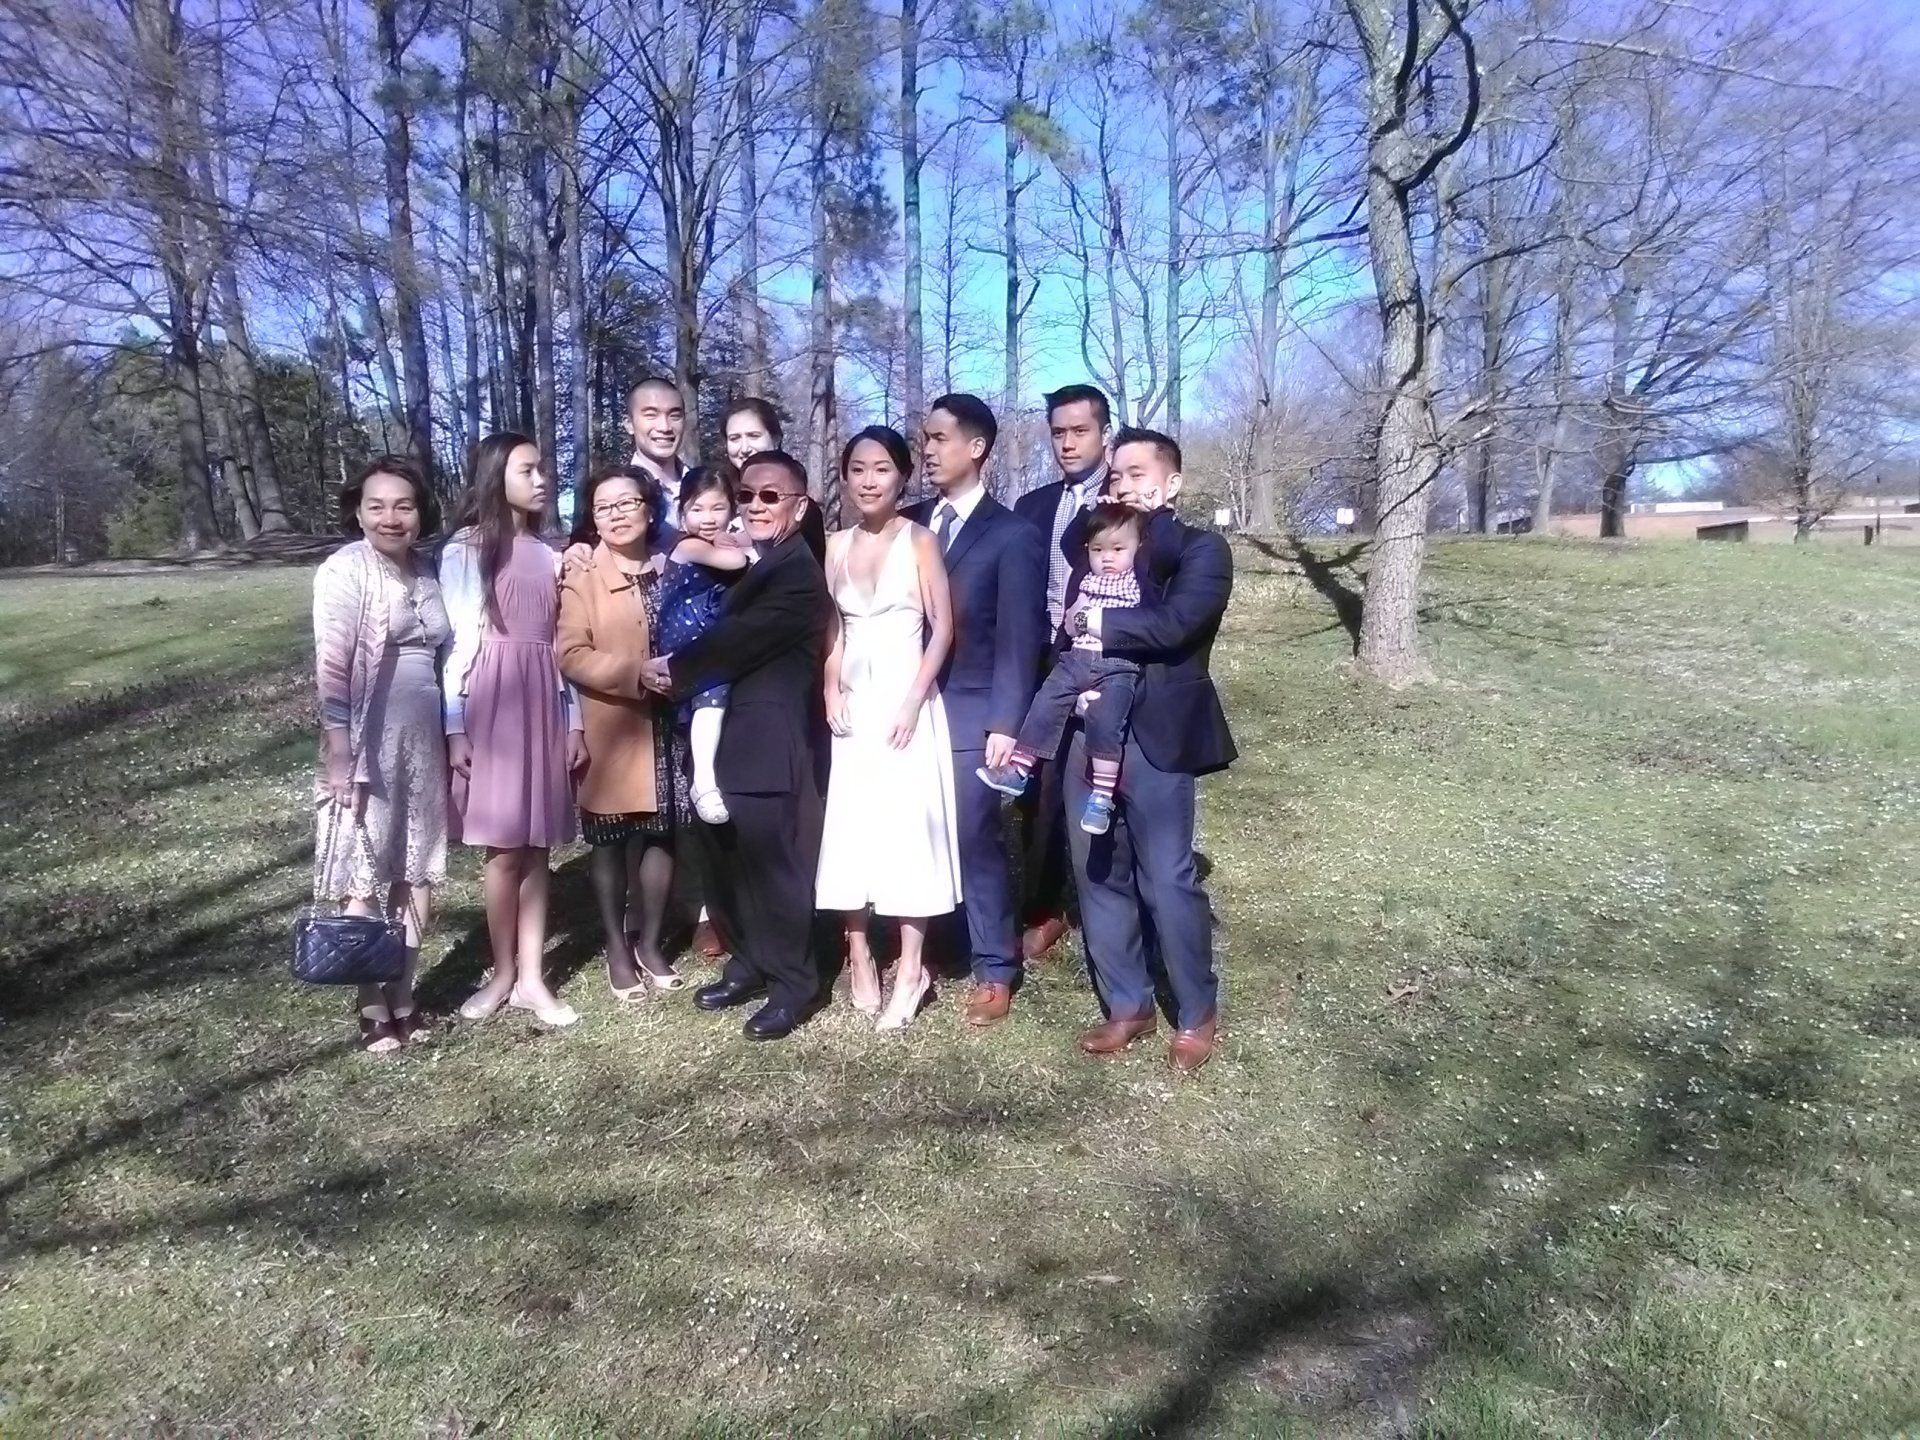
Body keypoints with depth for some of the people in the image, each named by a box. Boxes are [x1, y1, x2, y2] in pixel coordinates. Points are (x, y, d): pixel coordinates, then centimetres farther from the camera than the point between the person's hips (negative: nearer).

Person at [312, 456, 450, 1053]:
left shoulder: (426, 572, 9)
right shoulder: (345, 571, -10)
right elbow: (332, 669, -16)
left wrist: (453, 739, 14)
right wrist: (340, 756, -22)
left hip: (424, 747, 6)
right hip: (369, 749, -6)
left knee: (418, 876, 12)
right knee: (366, 878, 3)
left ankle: (403, 998, 25)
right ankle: (374, 1010, 14)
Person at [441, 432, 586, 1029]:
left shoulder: (549, 554, 13)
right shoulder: (464, 549, 0)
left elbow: (563, 644, 12)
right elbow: (456, 641, -4)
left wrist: (575, 720, 8)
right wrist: (454, 727, -8)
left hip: (544, 705, 4)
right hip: (490, 706, -4)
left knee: (536, 847, 5)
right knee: (504, 848, 0)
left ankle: (533, 978, 12)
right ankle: (503, 973, 15)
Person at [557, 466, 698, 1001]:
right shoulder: (579, 576, -6)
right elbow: (571, 655, -15)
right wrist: (637, 674, -23)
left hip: (664, 726, 4)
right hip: (610, 731, -4)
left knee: (660, 835, 9)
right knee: (610, 841, 7)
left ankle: (649, 942, 24)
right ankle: (617, 948, 21)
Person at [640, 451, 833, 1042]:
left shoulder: (799, 572, -14)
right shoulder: (753, 566, 18)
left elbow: (738, 640, -19)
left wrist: (672, 669, -8)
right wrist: (679, 671, 0)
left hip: (775, 746, -9)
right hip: (733, 739, 9)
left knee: (775, 863, 0)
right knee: (731, 862, 16)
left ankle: (792, 983, 14)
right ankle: (751, 963, 31)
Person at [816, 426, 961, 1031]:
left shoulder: (920, 540, -5)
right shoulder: (835, 546, 8)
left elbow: (943, 627, -8)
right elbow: (831, 631, 12)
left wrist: (913, 702, -14)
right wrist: (831, 692, -2)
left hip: (906, 701, -4)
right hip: (855, 705, 4)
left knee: (908, 827, -2)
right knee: (850, 829, 5)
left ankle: (909, 971, 8)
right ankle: (859, 961, 16)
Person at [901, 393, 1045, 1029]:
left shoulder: (1012, 536, -3)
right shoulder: (910, 523, 11)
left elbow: (1018, 641, -7)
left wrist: (1005, 724, -13)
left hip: (969, 716, -4)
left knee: (976, 842, 2)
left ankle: (995, 971, 16)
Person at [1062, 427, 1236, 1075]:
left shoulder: (1201, 548, -1)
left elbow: (1174, 623, -17)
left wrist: (1099, 623, -8)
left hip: (1155, 735, -5)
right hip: (1088, 731, 6)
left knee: (1168, 881, 0)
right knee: (1098, 875, 10)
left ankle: (1197, 1014, 18)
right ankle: (1126, 1005, 25)